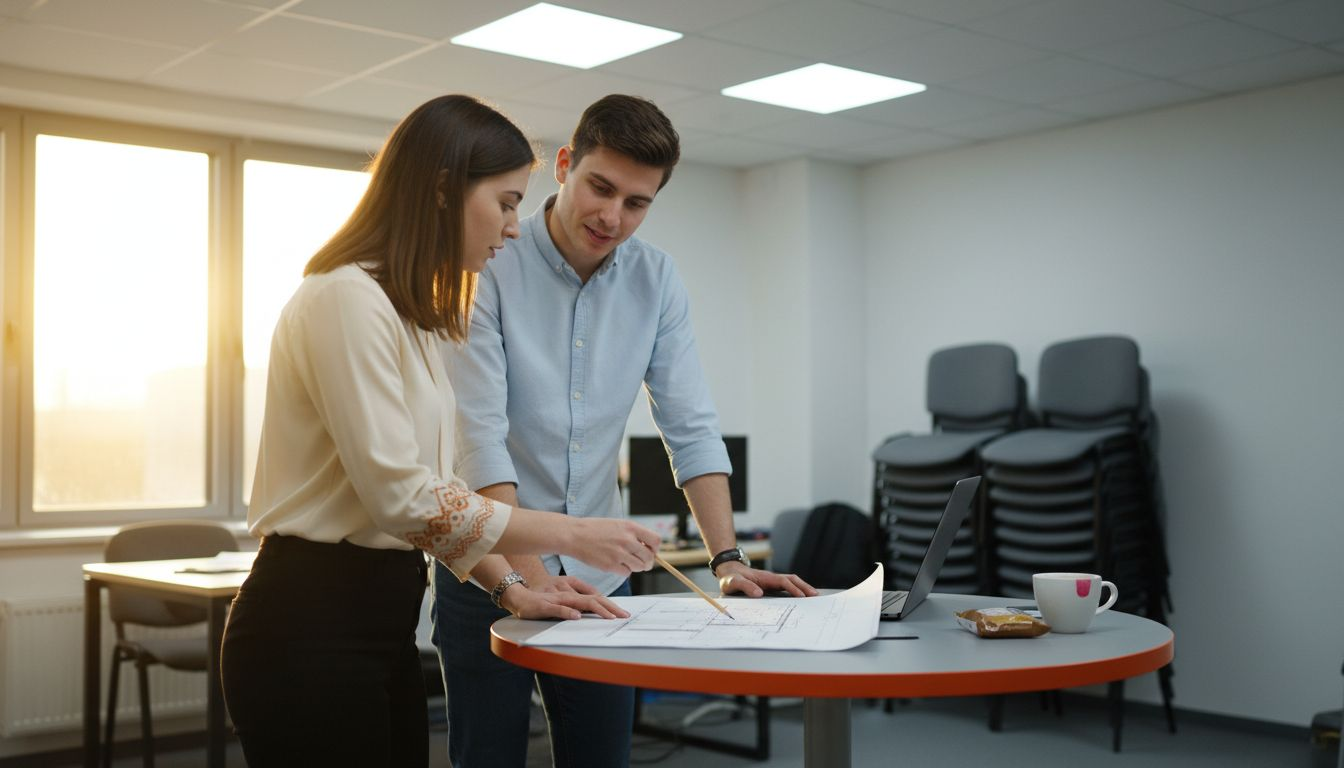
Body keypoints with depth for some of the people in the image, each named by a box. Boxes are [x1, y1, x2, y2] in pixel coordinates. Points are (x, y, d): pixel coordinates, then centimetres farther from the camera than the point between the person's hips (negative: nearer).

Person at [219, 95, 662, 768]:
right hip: (312, 632, -9)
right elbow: (401, 497, -21)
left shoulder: (412, 317, 14)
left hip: (381, 622, 9)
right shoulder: (348, 298, -16)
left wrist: (514, 591, 5)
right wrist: (572, 535, -15)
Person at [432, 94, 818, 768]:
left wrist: (726, 559, -11)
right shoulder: (488, 269, -13)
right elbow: (480, 438, -20)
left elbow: (691, 428, -1)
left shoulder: (656, 282, 0)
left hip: (597, 576, 4)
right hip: (491, 574, -4)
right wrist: (531, 576, -27)